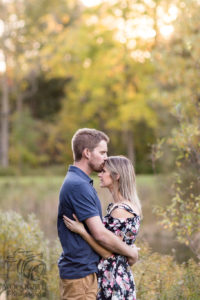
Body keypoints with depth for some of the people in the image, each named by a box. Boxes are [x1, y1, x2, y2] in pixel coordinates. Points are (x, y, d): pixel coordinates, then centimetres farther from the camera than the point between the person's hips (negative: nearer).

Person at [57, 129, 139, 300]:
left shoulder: (81, 182, 14)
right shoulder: (78, 186, -19)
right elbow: (100, 234, -23)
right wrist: (131, 253, -9)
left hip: (87, 268, 10)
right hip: (80, 273, -10)